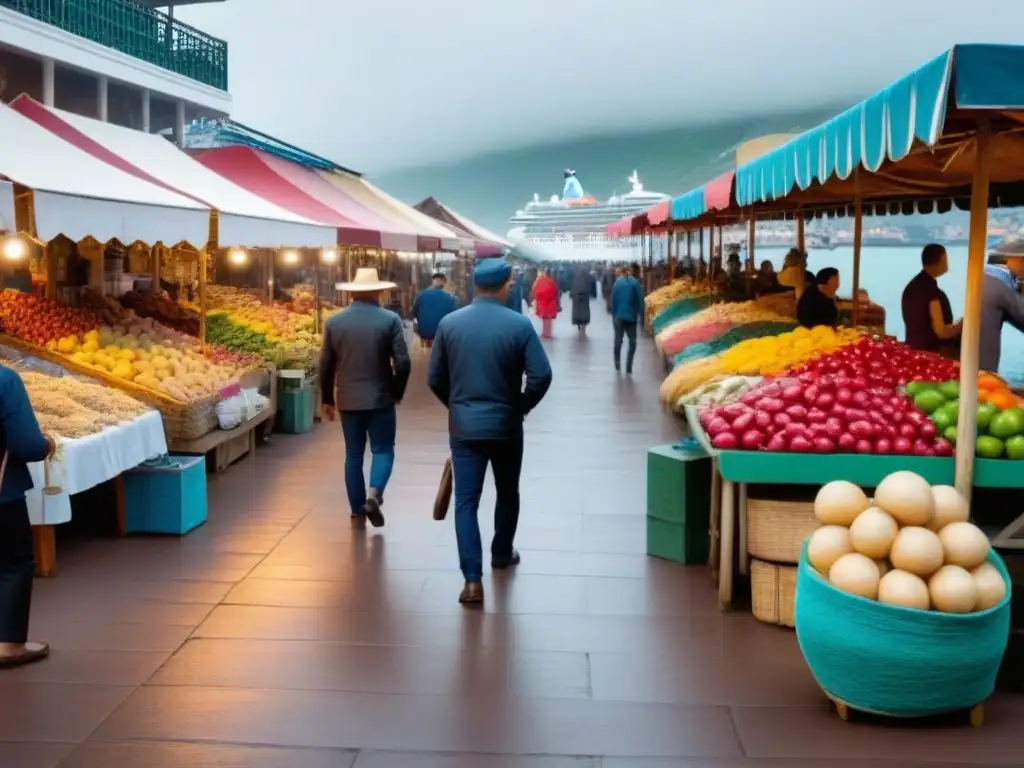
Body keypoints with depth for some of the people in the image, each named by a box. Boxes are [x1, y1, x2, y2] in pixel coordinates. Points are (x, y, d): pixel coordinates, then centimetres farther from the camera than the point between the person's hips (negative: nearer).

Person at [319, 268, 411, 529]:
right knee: (383, 449, 10)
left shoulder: (334, 322, 1)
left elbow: (325, 366, 4)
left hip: (348, 400, 2)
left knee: (353, 455, 10)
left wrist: (327, 399, 14)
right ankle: (374, 493, -13)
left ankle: (357, 512, 13)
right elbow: (403, 363, -10)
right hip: (380, 398, -2)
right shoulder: (390, 320, -6)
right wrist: (397, 392, 6)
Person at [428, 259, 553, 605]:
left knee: (466, 501, 2)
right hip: (506, 426, -1)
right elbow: (541, 376, -13)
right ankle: (502, 554, 38)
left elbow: (435, 378, 2)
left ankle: (472, 579, -6)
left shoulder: (449, 323, -3)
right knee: (507, 493, 21)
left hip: (463, 427, 1)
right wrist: (522, 406, 5)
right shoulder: (520, 325, -10)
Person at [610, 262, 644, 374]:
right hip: (631, 317, -3)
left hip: (618, 316, 3)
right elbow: (640, 300, -8)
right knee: (632, 343, 6)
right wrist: (641, 315, 0)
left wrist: (614, 314, 11)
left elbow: (613, 300, 4)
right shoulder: (635, 283, -7)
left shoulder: (617, 282, 3)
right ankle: (628, 369, -1)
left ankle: (617, 367, 20)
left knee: (618, 342, 14)